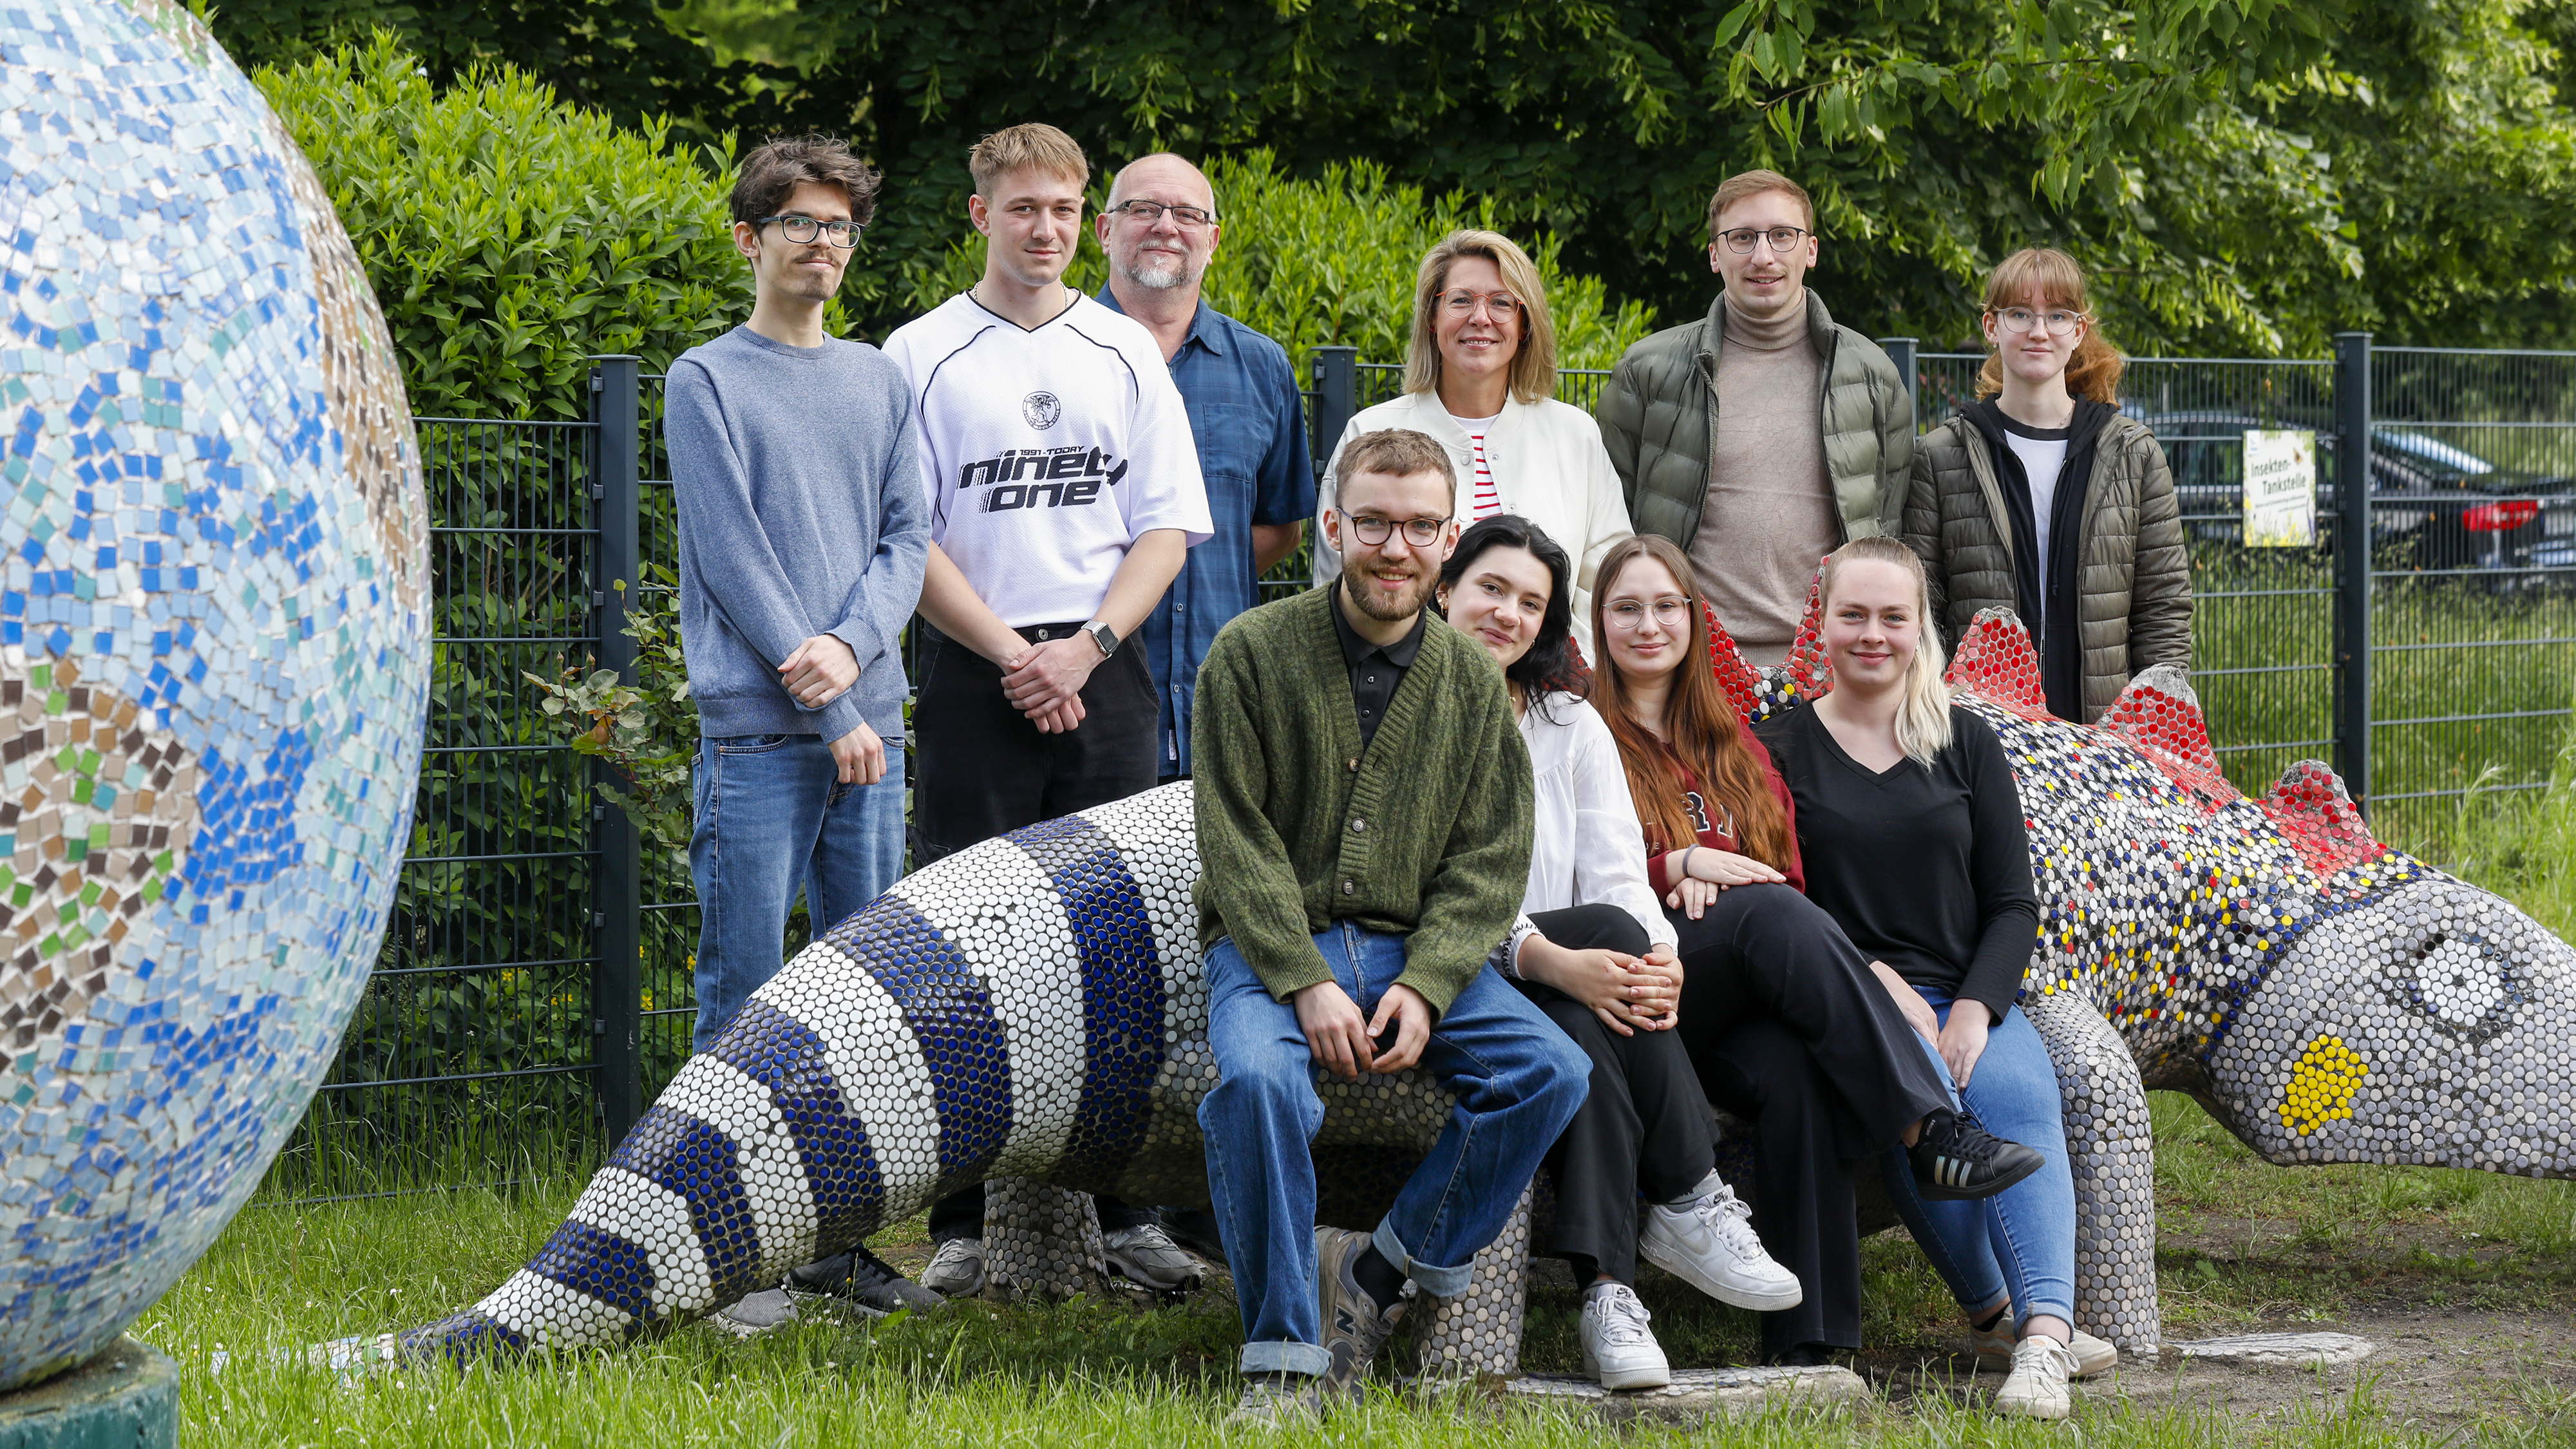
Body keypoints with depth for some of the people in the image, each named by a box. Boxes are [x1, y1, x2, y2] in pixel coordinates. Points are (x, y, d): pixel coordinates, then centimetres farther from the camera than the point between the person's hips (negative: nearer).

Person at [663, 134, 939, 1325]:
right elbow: (734, 556, -7)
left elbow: (909, 535, 9)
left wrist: (853, 645, -11)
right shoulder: (706, 381, 0)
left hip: (868, 723, 5)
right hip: (755, 732, -5)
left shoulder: (880, 381, 16)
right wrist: (827, 710, -11)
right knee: (746, 991, -4)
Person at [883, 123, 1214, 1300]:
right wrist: (1012, 653, -9)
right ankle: (963, 1223, -1)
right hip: (973, 673, -2)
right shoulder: (922, 355, 4)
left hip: (1102, 669, 2)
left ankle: (1127, 1208, 6)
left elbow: (1167, 524, 9)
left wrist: (1087, 645, -5)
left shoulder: (1126, 352, 12)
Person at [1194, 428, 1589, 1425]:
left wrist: (1423, 986, -13)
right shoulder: (1252, 653, -3)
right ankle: (1284, 1361, -24)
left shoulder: (1472, 681, 7)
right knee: (1259, 1079, -35)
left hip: (1417, 948, 4)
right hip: (1268, 945, -3)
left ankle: (1382, 1272, -8)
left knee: (1552, 1073, -20)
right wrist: (1308, 984, -19)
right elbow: (1236, 840, -8)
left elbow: (1488, 860, 4)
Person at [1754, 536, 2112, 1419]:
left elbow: (2013, 903, 11)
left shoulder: (1968, 745, 15)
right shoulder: (1780, 751, 8)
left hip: (1970, 997, 2)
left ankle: (2044, 1330, -46)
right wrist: (1877, 981, -13)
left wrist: (1973, 1010, -7)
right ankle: (1992, 1307, -26)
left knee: (2019, 1095, -31)